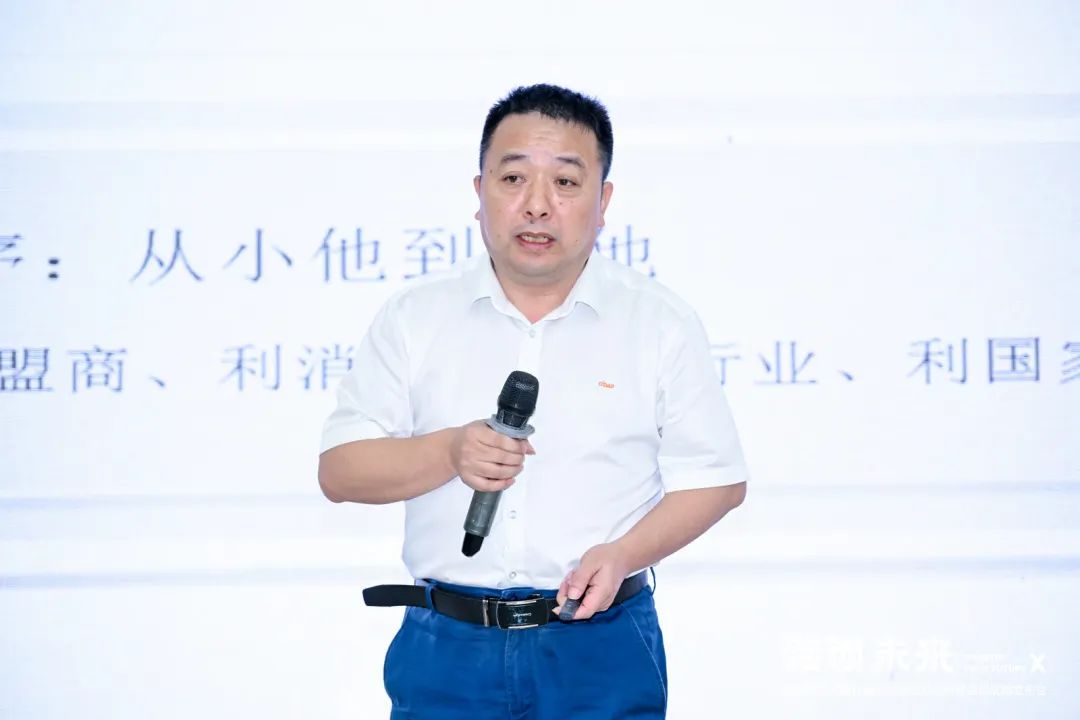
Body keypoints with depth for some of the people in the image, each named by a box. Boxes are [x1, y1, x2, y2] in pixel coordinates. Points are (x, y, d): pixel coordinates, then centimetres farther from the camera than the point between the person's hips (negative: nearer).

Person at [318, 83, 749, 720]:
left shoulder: (661, 322, 3)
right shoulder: (413, 320, 6)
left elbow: (715, 478, 3)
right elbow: (339, 471, 3)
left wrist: (623, 554, -14)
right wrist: (449, 453, -15)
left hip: (603, 651, -1)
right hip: (447, 651, 1)